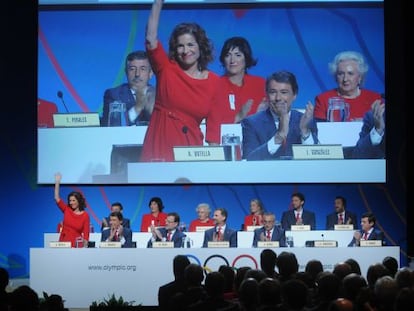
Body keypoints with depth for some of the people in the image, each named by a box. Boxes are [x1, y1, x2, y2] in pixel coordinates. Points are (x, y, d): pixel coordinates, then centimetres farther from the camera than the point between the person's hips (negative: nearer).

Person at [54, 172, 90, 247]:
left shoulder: (85, 215, -2)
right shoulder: (67, 210, 6)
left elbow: (86, 233, -4)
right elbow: (57, 198, 2)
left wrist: (85, 246, -15)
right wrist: (57, 182, -3)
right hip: (63, 244, 2)